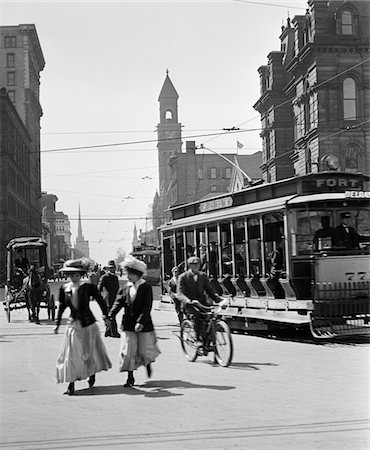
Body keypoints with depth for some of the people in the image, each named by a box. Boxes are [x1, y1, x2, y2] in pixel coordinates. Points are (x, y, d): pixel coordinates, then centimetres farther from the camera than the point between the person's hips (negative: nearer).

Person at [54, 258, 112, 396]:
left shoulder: (88, 287, -8)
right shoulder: (64, 288, 0)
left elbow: (100, 300, -2)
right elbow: (61, 307, 9)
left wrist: (105, 315, -11)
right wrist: (57, 324, 9)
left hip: (88, 324, -1)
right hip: (73, 325, 1)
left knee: (91, 351, 11)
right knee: (71, 354, -1)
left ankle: (92, 374, 38)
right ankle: (71, 384, 4)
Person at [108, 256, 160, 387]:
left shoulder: (146, 288, -7)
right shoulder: (126, 288, 5)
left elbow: (147, 308, -15)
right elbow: (118, 303, -2)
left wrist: (140, 322, -25)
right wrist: (111, 316, -18)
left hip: (144, 324, -3)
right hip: (128, 325, 3)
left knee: (144, 351, 4)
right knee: (127, 351, -2)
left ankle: (148, 363, 39)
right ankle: (130, 377, 9)